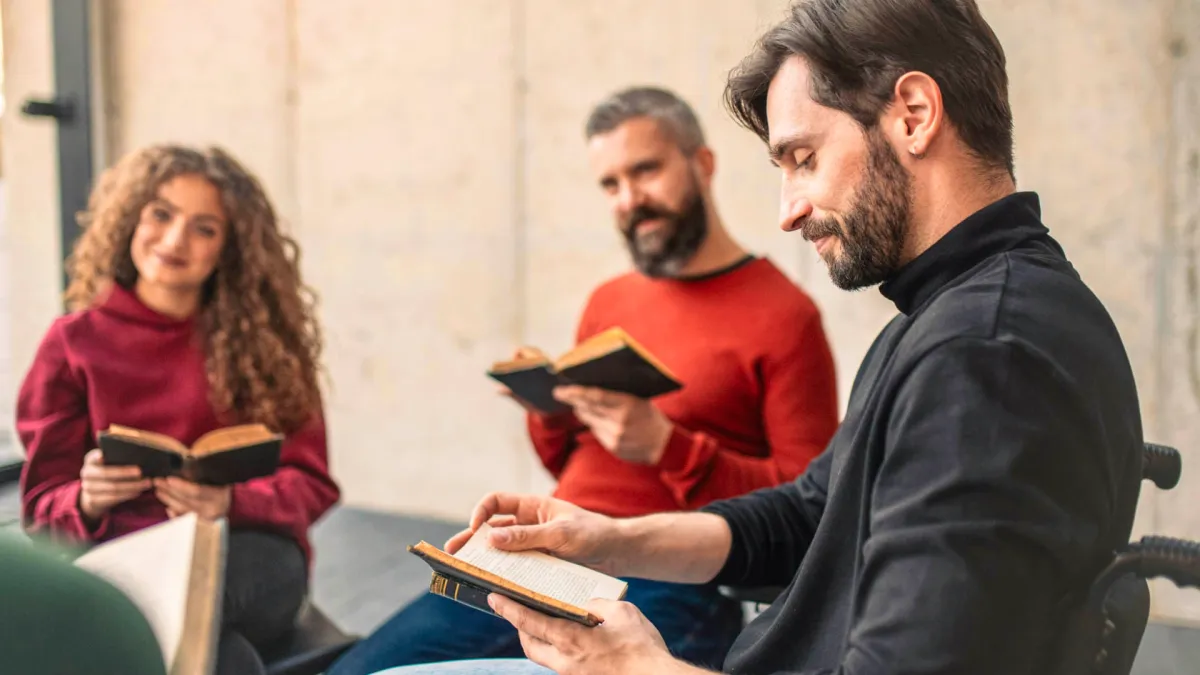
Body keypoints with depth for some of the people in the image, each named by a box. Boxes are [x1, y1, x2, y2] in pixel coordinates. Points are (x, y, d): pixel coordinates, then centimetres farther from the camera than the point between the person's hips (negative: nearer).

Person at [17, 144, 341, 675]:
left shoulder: (262, 338, 9)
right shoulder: (74, 343, 9)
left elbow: (309, 483, 5)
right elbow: (43, 508, 8)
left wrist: (230, 502, -15)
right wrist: (87, 501, -16)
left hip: (249, 557, 1)